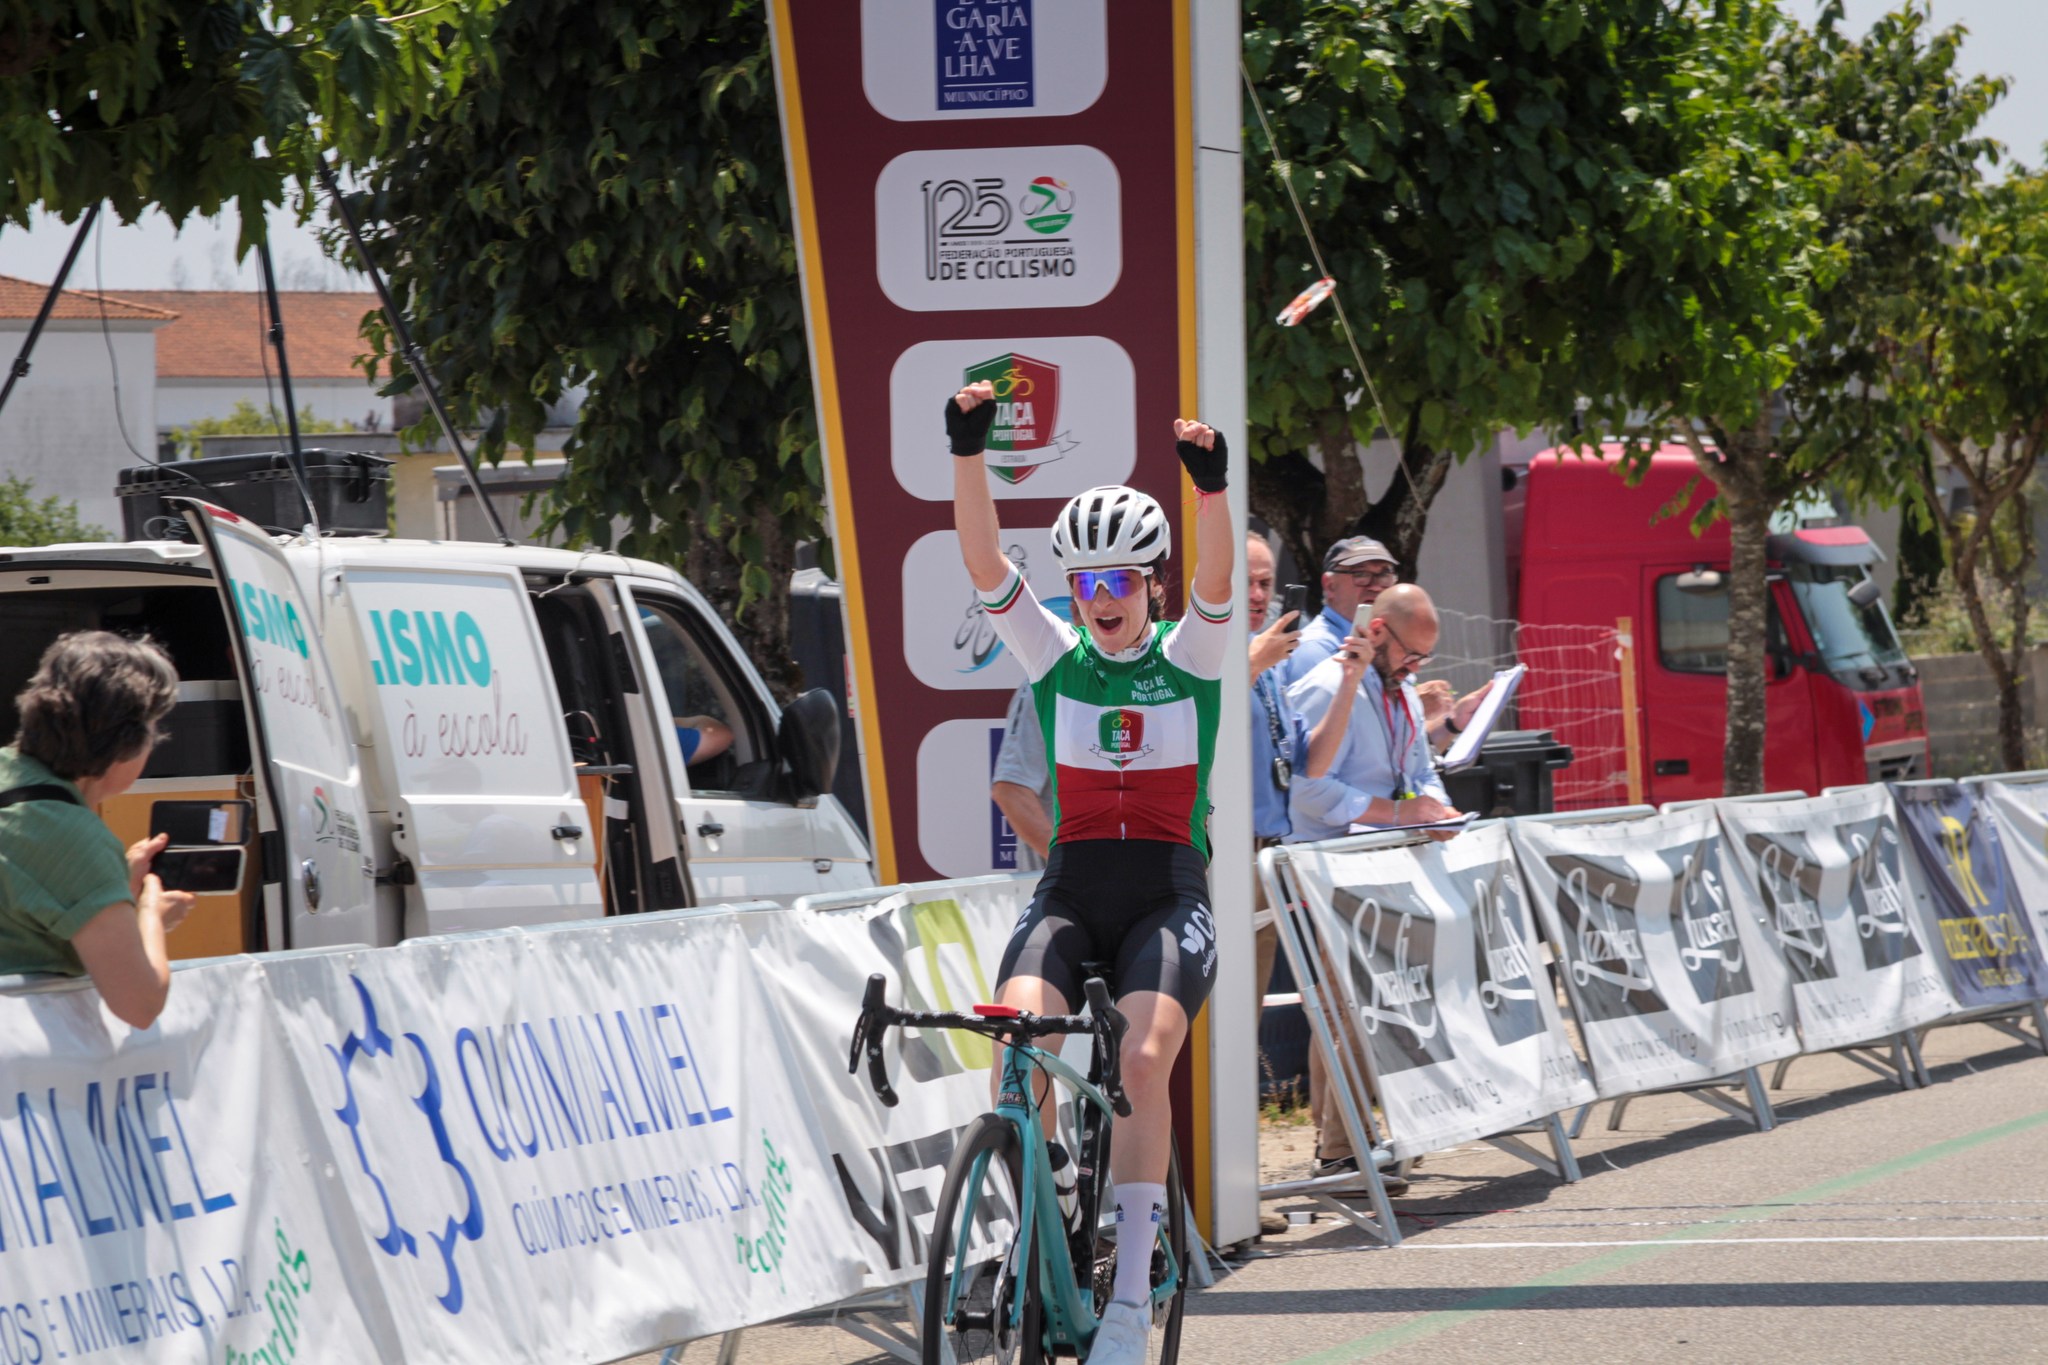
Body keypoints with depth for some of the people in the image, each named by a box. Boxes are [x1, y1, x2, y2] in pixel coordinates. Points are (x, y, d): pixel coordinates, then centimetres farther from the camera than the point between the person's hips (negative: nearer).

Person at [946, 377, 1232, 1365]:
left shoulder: (1189, 656, 4)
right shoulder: (1054, 656, 9)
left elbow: (1216, 584, -16)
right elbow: (985, 563, -4)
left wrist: (1212, 486, -34)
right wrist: (968, 451, -19)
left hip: (1168, 893, -2)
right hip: (1070, 890, 2)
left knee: (1144, 1062, -23)